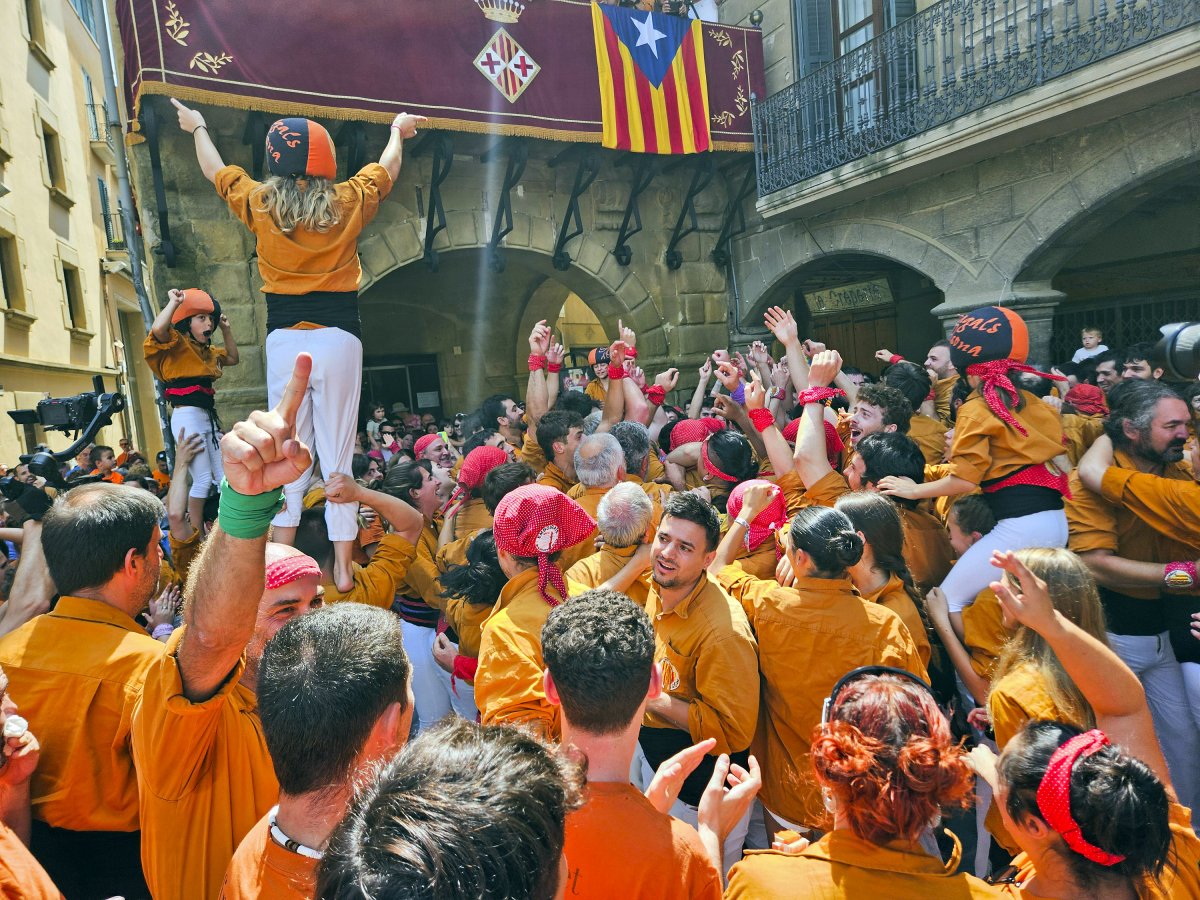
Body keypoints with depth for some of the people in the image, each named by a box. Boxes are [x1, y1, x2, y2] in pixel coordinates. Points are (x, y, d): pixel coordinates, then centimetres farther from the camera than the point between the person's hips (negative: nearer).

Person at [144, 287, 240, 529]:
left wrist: (226, 330, 22)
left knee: (224, 477, 9)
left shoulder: (207, 351, 17)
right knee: (203, 479, -11)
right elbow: (158, 329, -27)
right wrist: (174, 302, -15)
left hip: (209, 415, 9)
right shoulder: (177, 343, -5)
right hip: (187, 416, -9)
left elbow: (233, 358, 32)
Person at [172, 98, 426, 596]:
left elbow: (216, 169, 26)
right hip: (338, 340, -1)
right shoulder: (348, 202, 3)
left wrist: (197, 127, 46)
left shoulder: (259, 203, 5)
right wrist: (397, 131, 44)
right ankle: (343, 569, 6)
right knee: (338, 457, 2)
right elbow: (386, 168, 24)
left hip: (286, 342, 1)